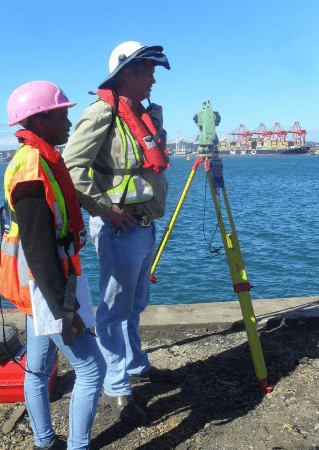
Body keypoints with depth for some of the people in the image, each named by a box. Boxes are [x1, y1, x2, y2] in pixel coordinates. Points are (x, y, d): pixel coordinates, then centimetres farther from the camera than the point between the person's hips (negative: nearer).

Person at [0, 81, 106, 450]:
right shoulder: (34, 167, -21)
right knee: (92, 368, -1)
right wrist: (63, 308, -21)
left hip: (41, 287, 10)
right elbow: (38, 249, -24)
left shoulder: (39, 159, 10)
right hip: (45, 288, -10)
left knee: (38, 368, 19)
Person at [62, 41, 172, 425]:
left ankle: (137, 367, 38)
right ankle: (116, 389, 17)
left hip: (145, 224, 9)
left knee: (135, 304, 20)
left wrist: (151, 215, 15)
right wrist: (104, 207, -20)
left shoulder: (147, 114, 14)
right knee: (116, 308, 2)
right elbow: (71, 165, -21)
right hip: (120, 227, -9)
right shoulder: (103, 111, -13)